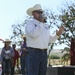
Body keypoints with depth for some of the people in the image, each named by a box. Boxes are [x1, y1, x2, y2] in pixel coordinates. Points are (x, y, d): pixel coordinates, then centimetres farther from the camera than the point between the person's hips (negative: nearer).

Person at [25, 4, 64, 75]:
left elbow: (50, 40, 17)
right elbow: (33, 34, -25)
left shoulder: (45, 26, 18)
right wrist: (40, 22, -18)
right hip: (33, 53, -7)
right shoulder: (30, 24, -4)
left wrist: (57, 34, 0)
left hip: (44, 54, 7)